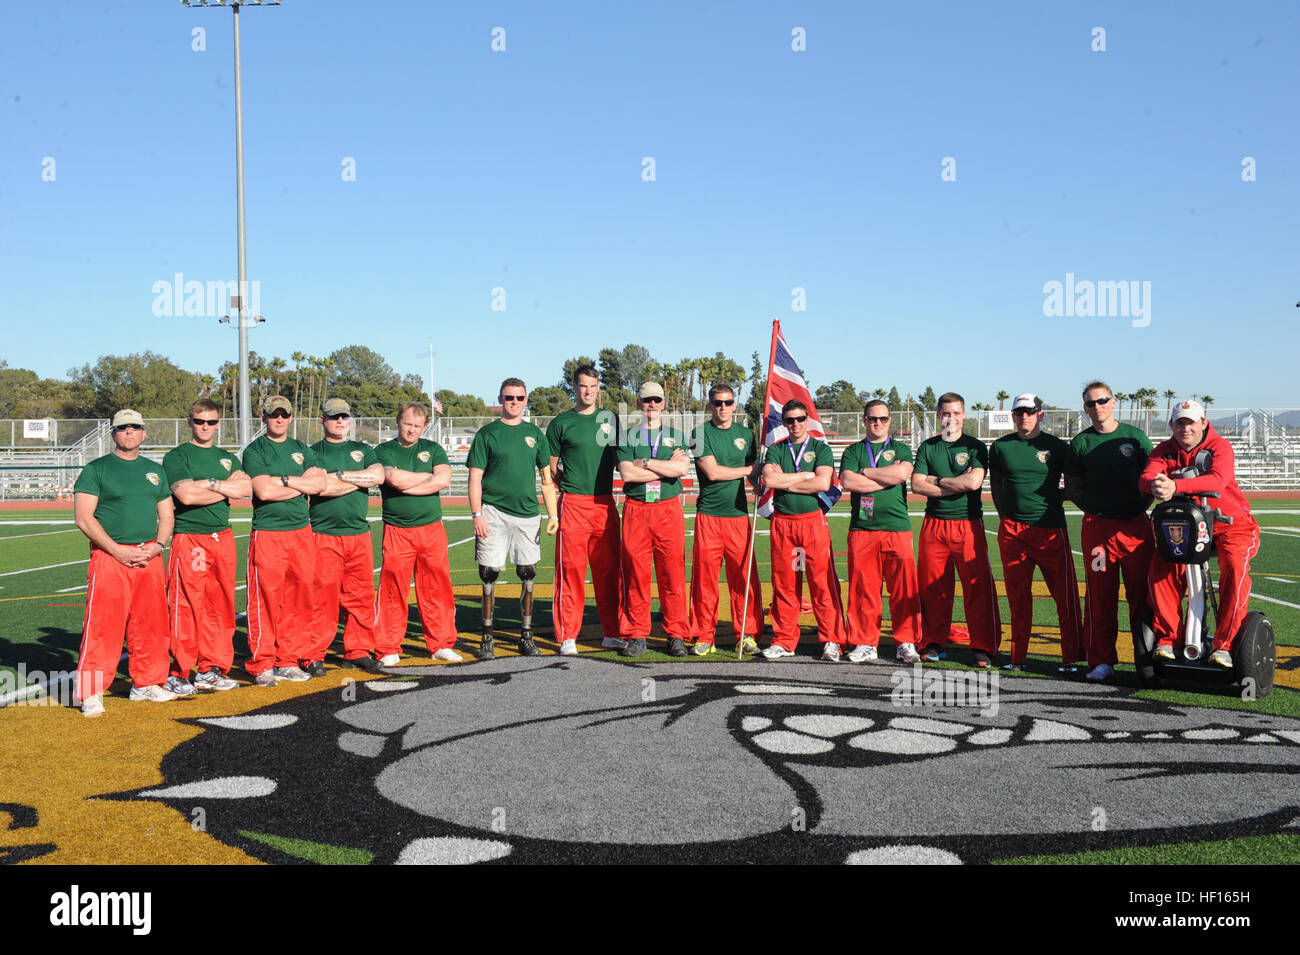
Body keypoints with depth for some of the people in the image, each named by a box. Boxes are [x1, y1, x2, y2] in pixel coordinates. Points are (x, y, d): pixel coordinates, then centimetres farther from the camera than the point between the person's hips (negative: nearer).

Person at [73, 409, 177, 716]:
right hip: (109, 556, -5)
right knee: (102, 624, -9)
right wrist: (117, 550, -14)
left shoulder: (154, 471, 16)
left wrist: (158, 545, -2)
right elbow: (84, 518, -7)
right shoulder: (95, 470, 1)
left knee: (150, 622, 8)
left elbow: (166, 515, 18)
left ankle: (145, 684, 20)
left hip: (150, 556, 5)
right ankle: (90, 692, -3)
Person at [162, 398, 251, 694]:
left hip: (223, 537, 6)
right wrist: (227, 488, -6)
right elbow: (186, 494, -14)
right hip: (189, 539, -5)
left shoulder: (228, 458, 18)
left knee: (220, 606, 8)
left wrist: (210, 483, -9)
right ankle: (179, 673, 1)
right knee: (186, 607, -7)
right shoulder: (176, 457, 2)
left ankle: (210, 670, 17)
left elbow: (247, 488, 1)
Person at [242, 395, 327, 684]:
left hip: (302, 532, 5)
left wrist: (283, 480, -6)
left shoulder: (302, 450, 16)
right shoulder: (254, 451, 2)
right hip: (267, 533, -5)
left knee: (299, 600, 6)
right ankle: (262, 665, 3)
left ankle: (289, 661, 15)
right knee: (266, 601, -5)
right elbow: (264, 491, -13)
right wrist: (303, 482, -4)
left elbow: (320, 484, 2)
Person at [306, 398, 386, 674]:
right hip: (324, 535, -4)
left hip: (359, 534, 4)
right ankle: (314, 656, 2)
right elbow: (321, 487, -12)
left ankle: (358, 651, 15)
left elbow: (378, 476, -3)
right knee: (322, 596, -5)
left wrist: (340, 475, -5)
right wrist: (360, 480, -5)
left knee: (361, 596, 5)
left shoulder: (363, 450, 17)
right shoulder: (313, 453, 6)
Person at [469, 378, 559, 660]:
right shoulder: (487, 434, 3)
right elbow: (475, 478, 0)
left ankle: (526, 636, 14)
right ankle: (487, 637, 8)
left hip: (527, 513, 3)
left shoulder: (535, 434, 12)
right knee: (489, 574, -2)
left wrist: (553, 514, 6)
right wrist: (477, 515, -10)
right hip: (493, 513, -3)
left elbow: (547, 479, 14)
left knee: (528, 575, 4)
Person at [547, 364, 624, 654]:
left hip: (605, 503, 3)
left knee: (609, 570, 6)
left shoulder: (611, 419, 13)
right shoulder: (561, 423, 4)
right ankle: (567, 637, 5)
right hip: (573, 503, -3)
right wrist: (570, 481, -2)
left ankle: (612, 633, 15)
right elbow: (550, 469, 8)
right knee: (570, 570, -3)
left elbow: (620, 460, 19)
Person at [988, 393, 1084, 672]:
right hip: (1011, 530, 2)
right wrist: (1006, 515, 10)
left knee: (1065, 594, -4)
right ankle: (1017, 657, 16)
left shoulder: (1057, 447, 2)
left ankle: (1071, 657, 3)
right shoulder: (1001, 446, 8)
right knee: (1017, 595, 8)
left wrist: (1052, 497, 1)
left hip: (1050, 527, -2)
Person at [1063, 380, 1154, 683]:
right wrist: (1095, 510, 4)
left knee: (1141, 592, 3)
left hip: (1135, 524, 0)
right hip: (1096, 526, 0)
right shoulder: (1080, 443, 6)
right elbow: (1072, 487, 12)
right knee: (1100, 596, 1)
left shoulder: (1135, 436, 5)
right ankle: (1102, 661, 7)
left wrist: (1138, 507, 1)